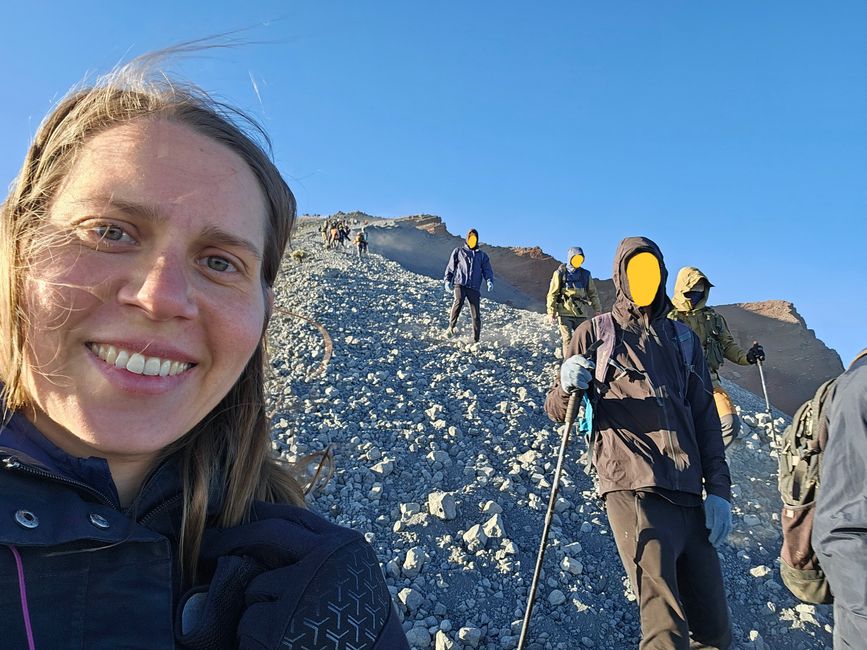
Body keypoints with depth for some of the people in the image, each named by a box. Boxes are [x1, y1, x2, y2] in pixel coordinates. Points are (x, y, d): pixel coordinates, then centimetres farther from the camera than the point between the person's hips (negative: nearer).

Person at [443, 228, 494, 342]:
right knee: (458, 300, -33)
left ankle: (476, 339, 0)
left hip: (474, 287, 2)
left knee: (476, 314, -5)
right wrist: (447, 280, 2)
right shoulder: (458, 251, 16)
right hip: (460, 284, -2)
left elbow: (487, 270, 13)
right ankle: (451, 327, -23)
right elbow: (450, 267, 17)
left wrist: (489, 281, -7)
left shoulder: (482, 255, 21)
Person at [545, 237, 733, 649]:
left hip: (690, 497, 5)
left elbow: (706, 420, 17)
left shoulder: (683, 339, 20)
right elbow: (556, 410, 6)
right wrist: (568, 386, -17)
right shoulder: (597, 332, 8)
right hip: (635, 491, -4)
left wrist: (719, 489, 7)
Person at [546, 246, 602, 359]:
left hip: (581, 313, 3)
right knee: (568, 340, -5)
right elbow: (552, 294, -1)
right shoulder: (560, 273, 2)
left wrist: (598, 310, 12)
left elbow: (593, 294, 16)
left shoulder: (585, 274, 11)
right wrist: (551, 312, -7)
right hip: (565, 312, -3)